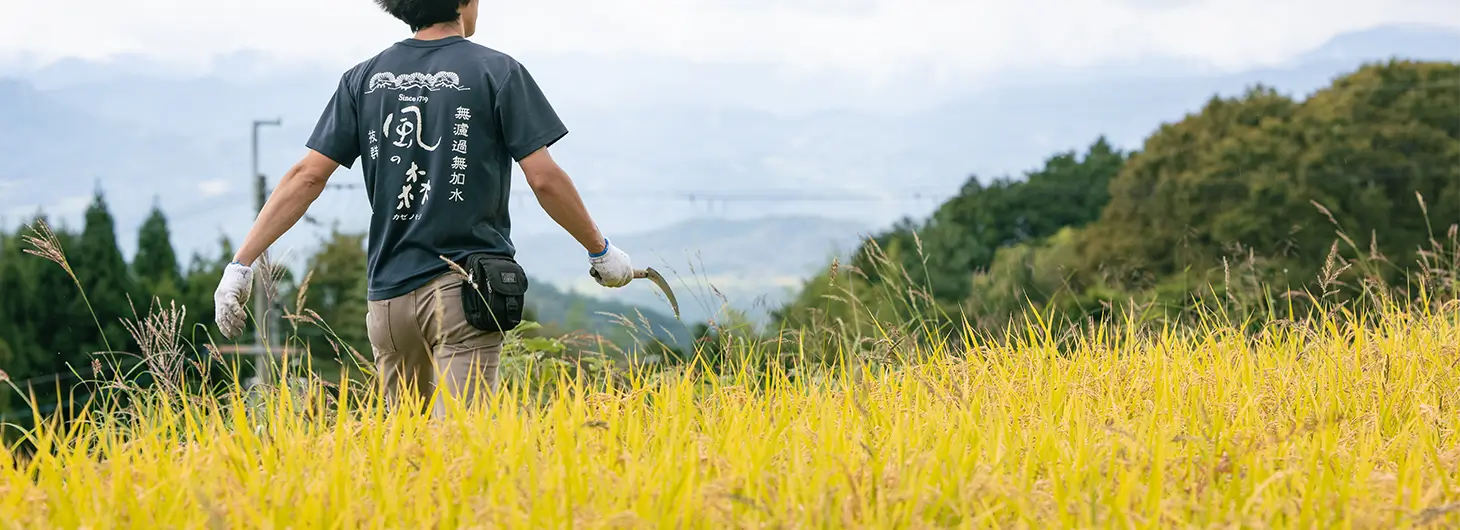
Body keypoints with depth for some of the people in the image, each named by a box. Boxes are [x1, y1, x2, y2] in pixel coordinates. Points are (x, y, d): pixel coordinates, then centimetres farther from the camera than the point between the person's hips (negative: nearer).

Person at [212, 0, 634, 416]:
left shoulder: (363, 79, 9)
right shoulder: (497, 72, -2)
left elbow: (307, 176, 3)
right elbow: (545, 179, -5)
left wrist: (241, 264, 6)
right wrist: (600, 250, 9)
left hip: (389, 293, 4)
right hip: (464, 288, -4)